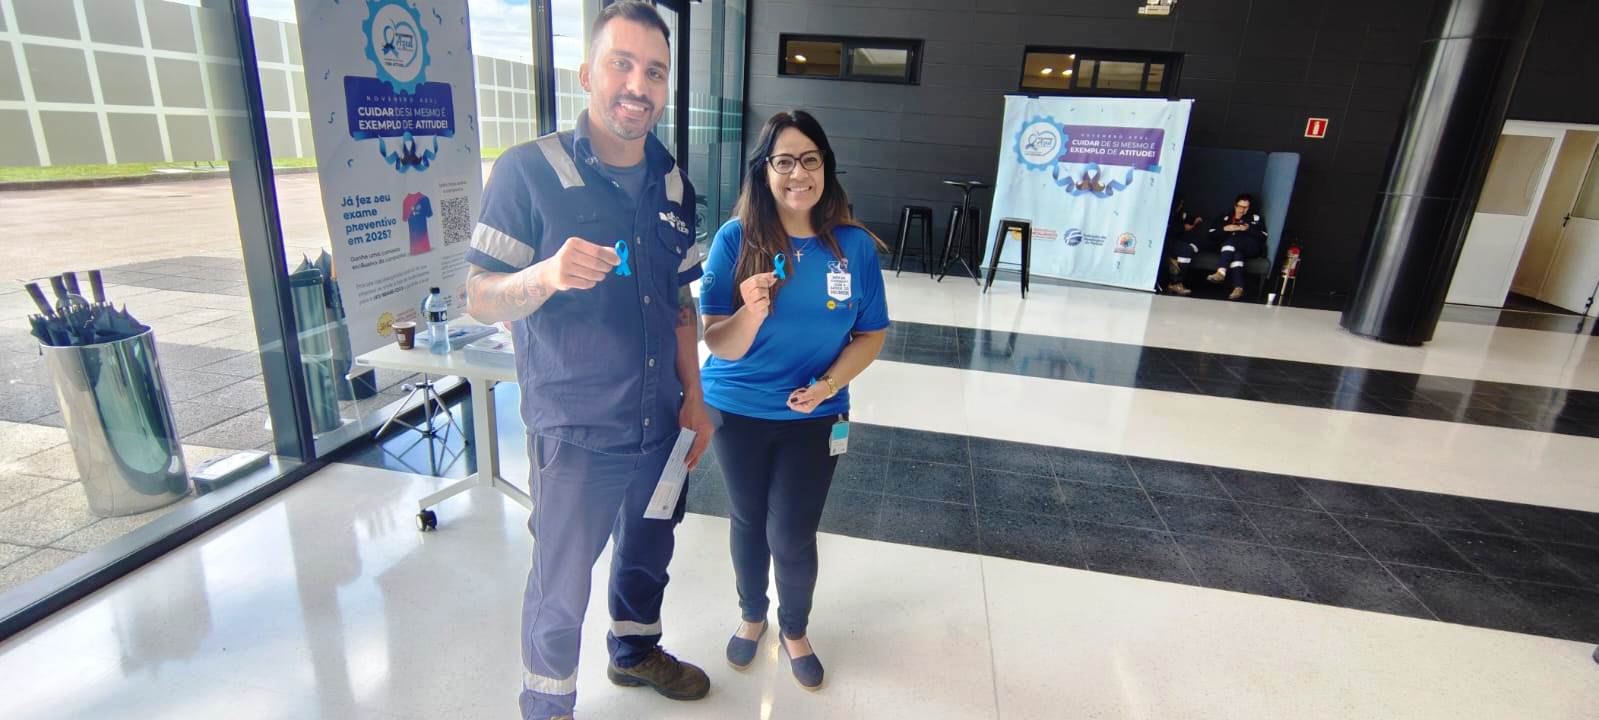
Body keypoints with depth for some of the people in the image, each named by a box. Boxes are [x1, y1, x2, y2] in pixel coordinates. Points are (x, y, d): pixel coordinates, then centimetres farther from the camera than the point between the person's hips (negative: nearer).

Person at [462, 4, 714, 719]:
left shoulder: (672, 184, 5)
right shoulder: (527, 171, -12)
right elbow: (481, 299, -13)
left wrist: (694, 396, 7)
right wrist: (548, 274, -33)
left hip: (661, 421, 6)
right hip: (575, 432, -5)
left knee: (648, 552, 24)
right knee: (561, 587, 11)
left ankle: (636, 649, 52)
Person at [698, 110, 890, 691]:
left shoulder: (855, 245, -10)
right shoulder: (735, 239, -14)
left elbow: (871, 335, -1)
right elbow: (719, 345, -14)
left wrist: (828, 385, -17)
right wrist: (751, 313, -36)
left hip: (813, 417, 0)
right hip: (738, 410, 0)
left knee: (792, 535, 6)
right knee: (749, 522, 17)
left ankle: (795, 631, 37)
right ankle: (752, 616, 45)